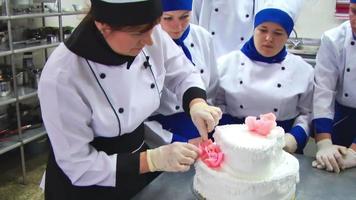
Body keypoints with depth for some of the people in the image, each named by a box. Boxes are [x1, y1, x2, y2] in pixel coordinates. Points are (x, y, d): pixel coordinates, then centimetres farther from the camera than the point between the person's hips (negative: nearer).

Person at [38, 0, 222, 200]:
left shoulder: (151, 35, -16)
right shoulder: (62, 77, -30)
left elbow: (183, 74, 1)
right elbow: (78, 166, -23)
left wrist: (197, 103, -19)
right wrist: (153, 160, -30)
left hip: (138, 149, 5)